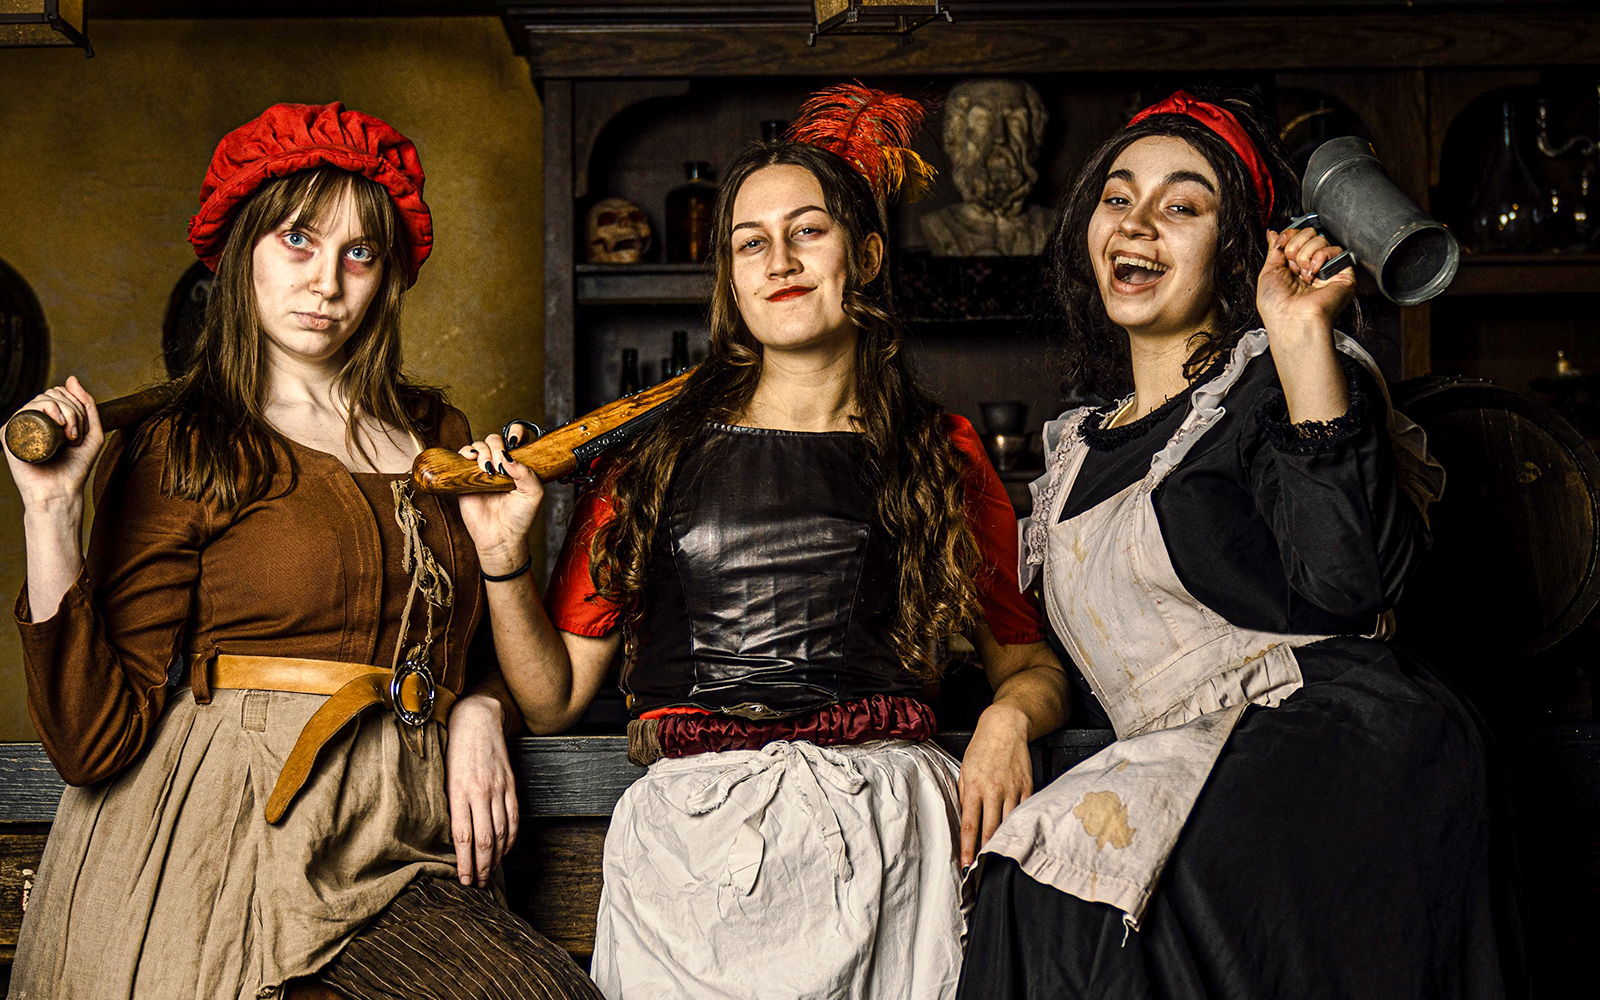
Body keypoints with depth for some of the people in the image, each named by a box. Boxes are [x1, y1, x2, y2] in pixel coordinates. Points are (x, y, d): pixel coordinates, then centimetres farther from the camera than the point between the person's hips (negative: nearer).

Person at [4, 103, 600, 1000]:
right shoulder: (173, 454, 2)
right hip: (224, 849, -4)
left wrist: (480, 709, 5)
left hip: (391, 851, 5)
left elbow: (490, 645, 27)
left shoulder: (436, 436, 16)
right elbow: (96, 740, -6)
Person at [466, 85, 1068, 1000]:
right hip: (693, 815, 0)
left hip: (886, 818, 1)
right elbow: (556, 700, 13)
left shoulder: (942, 455, 15)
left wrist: (1009, 716, -3)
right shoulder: (657, 452, 13)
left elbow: (1031, 660, 18)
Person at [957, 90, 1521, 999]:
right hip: (1191, 770, 7)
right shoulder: (1083, 446, 21)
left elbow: (1348, 583, -20)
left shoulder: (1274, 385, 0)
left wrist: (1302, 337, -19)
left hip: (1333, 751, -6)